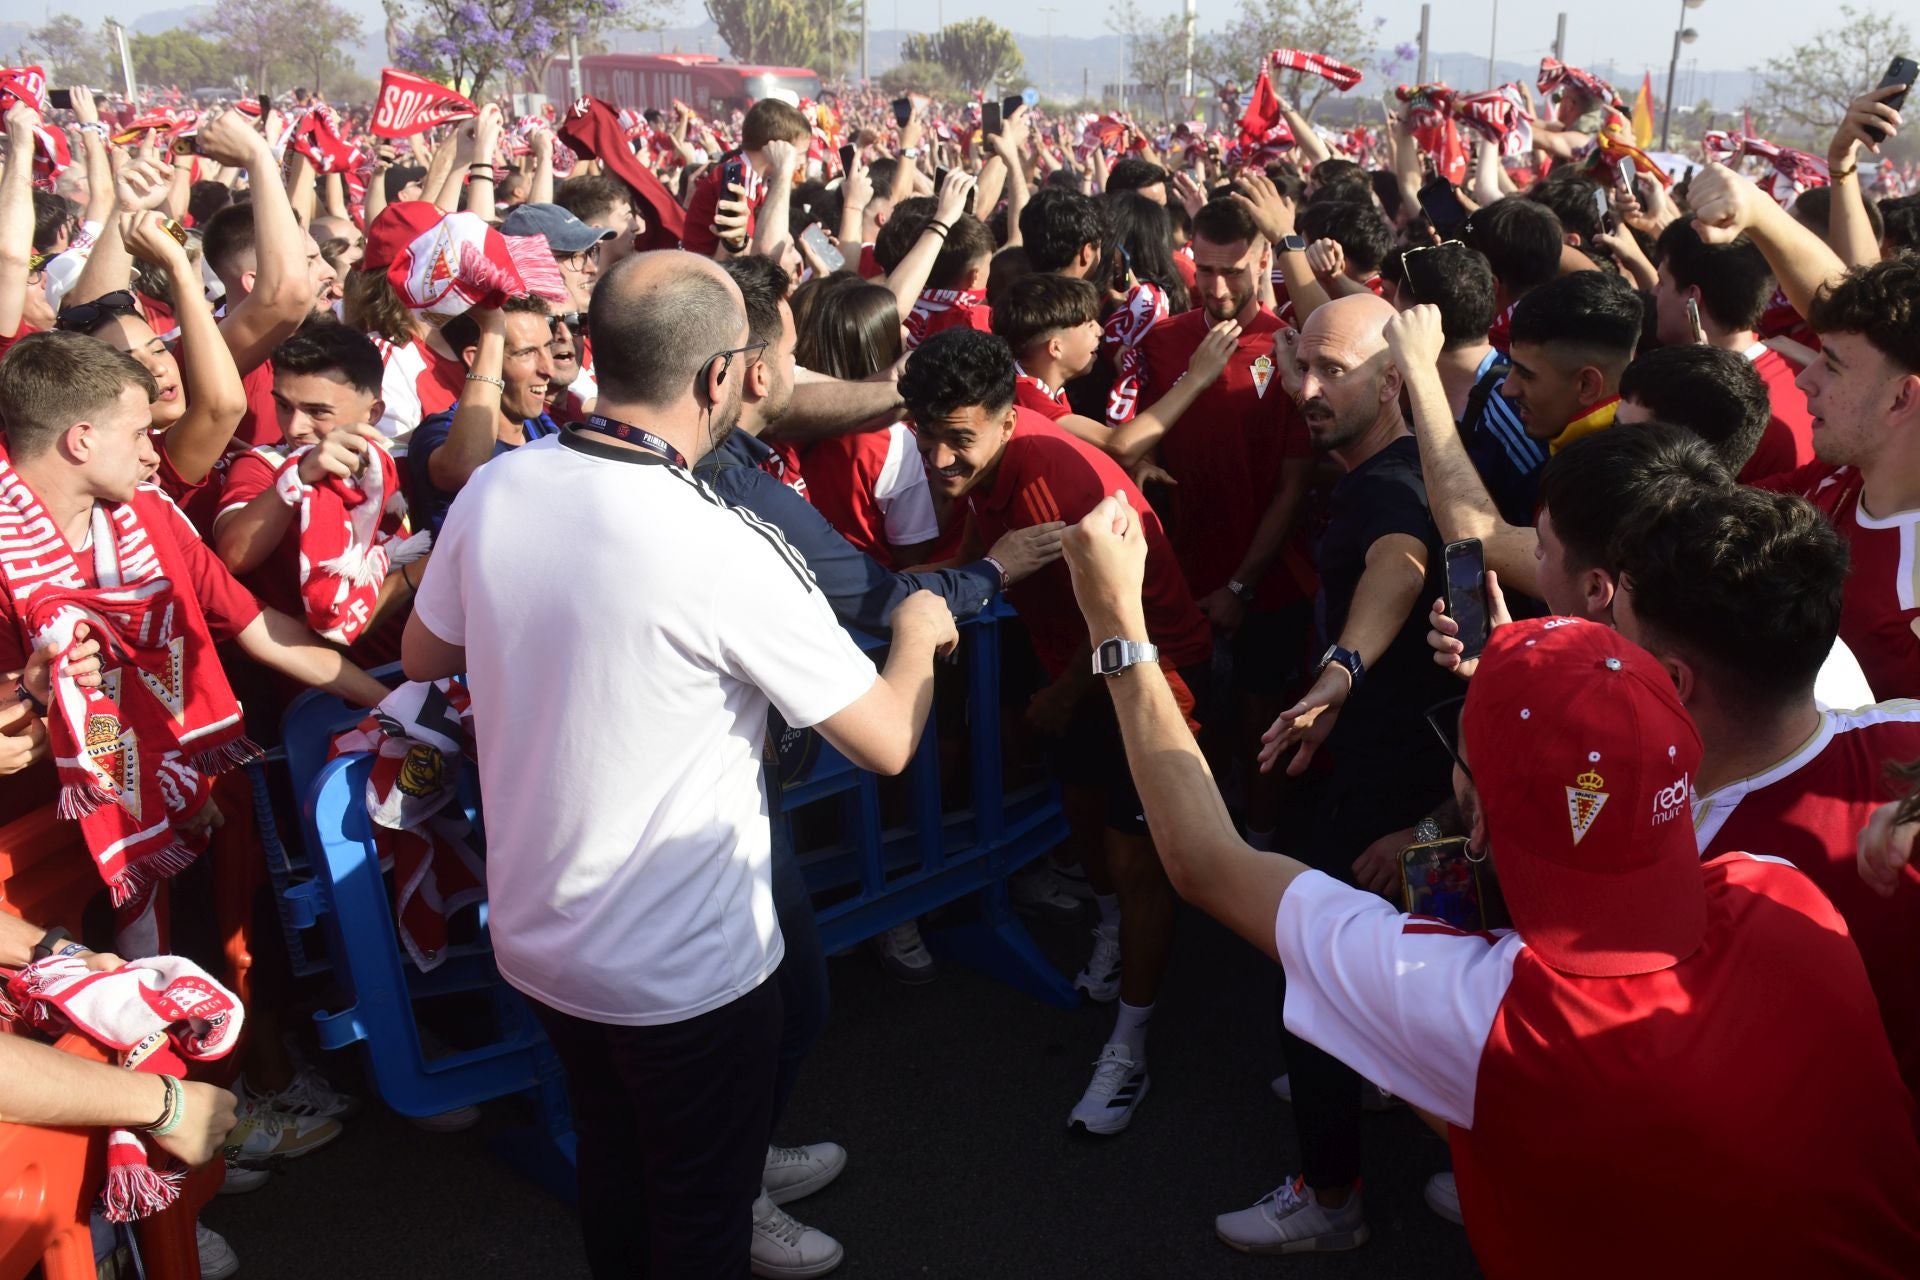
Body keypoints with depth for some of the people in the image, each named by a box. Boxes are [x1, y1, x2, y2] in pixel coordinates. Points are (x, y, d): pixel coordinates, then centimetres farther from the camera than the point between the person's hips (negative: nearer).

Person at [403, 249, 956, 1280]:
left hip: (534, 937, 6)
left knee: (612, 1166, 29)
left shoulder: (492, 491, -10)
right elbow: (887, 742, -19)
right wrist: (917, 632, 0)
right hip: (685, 969, -6)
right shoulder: (727, 553, -28)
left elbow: (424, 656, 8)